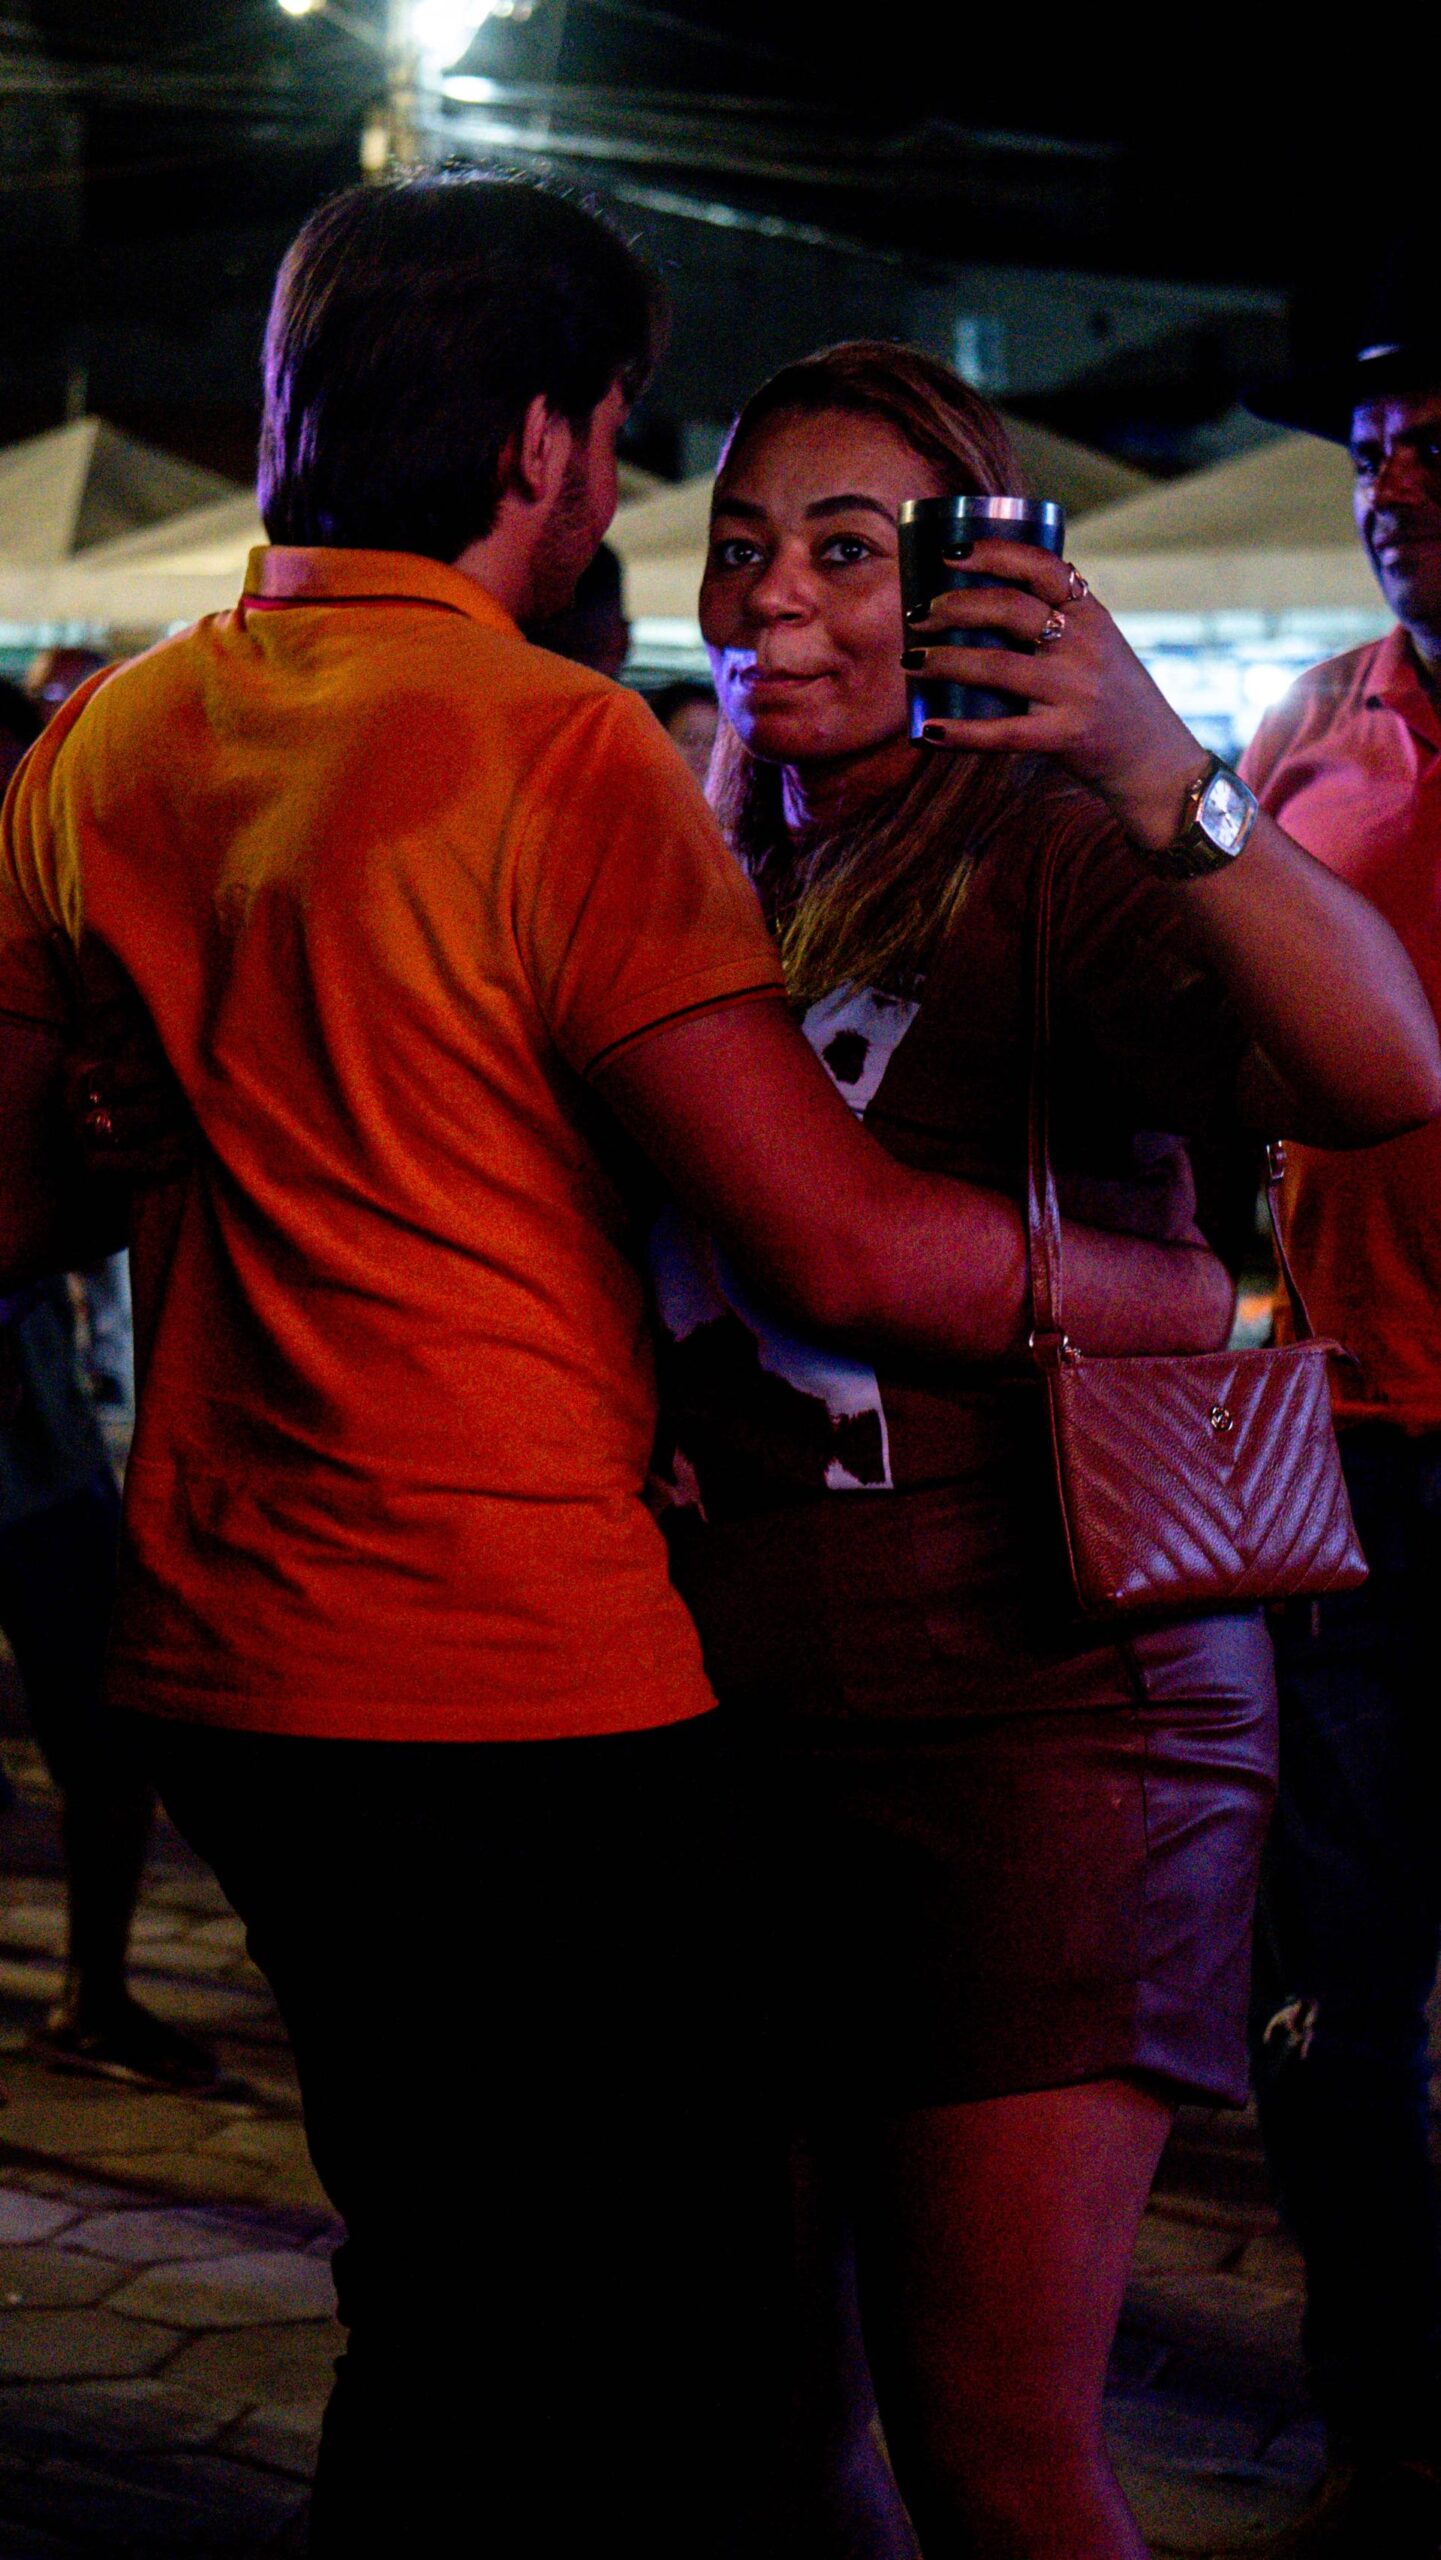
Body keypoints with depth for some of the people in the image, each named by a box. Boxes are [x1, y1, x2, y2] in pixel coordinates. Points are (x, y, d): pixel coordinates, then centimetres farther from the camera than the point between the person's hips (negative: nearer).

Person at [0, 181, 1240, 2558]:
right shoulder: (557, 752, -16)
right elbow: (844, 1245, -19)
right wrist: (1196, 1285, -5)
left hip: (215, 1662, 8)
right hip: (519, 1693, -8)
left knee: (444, 2329, 23)